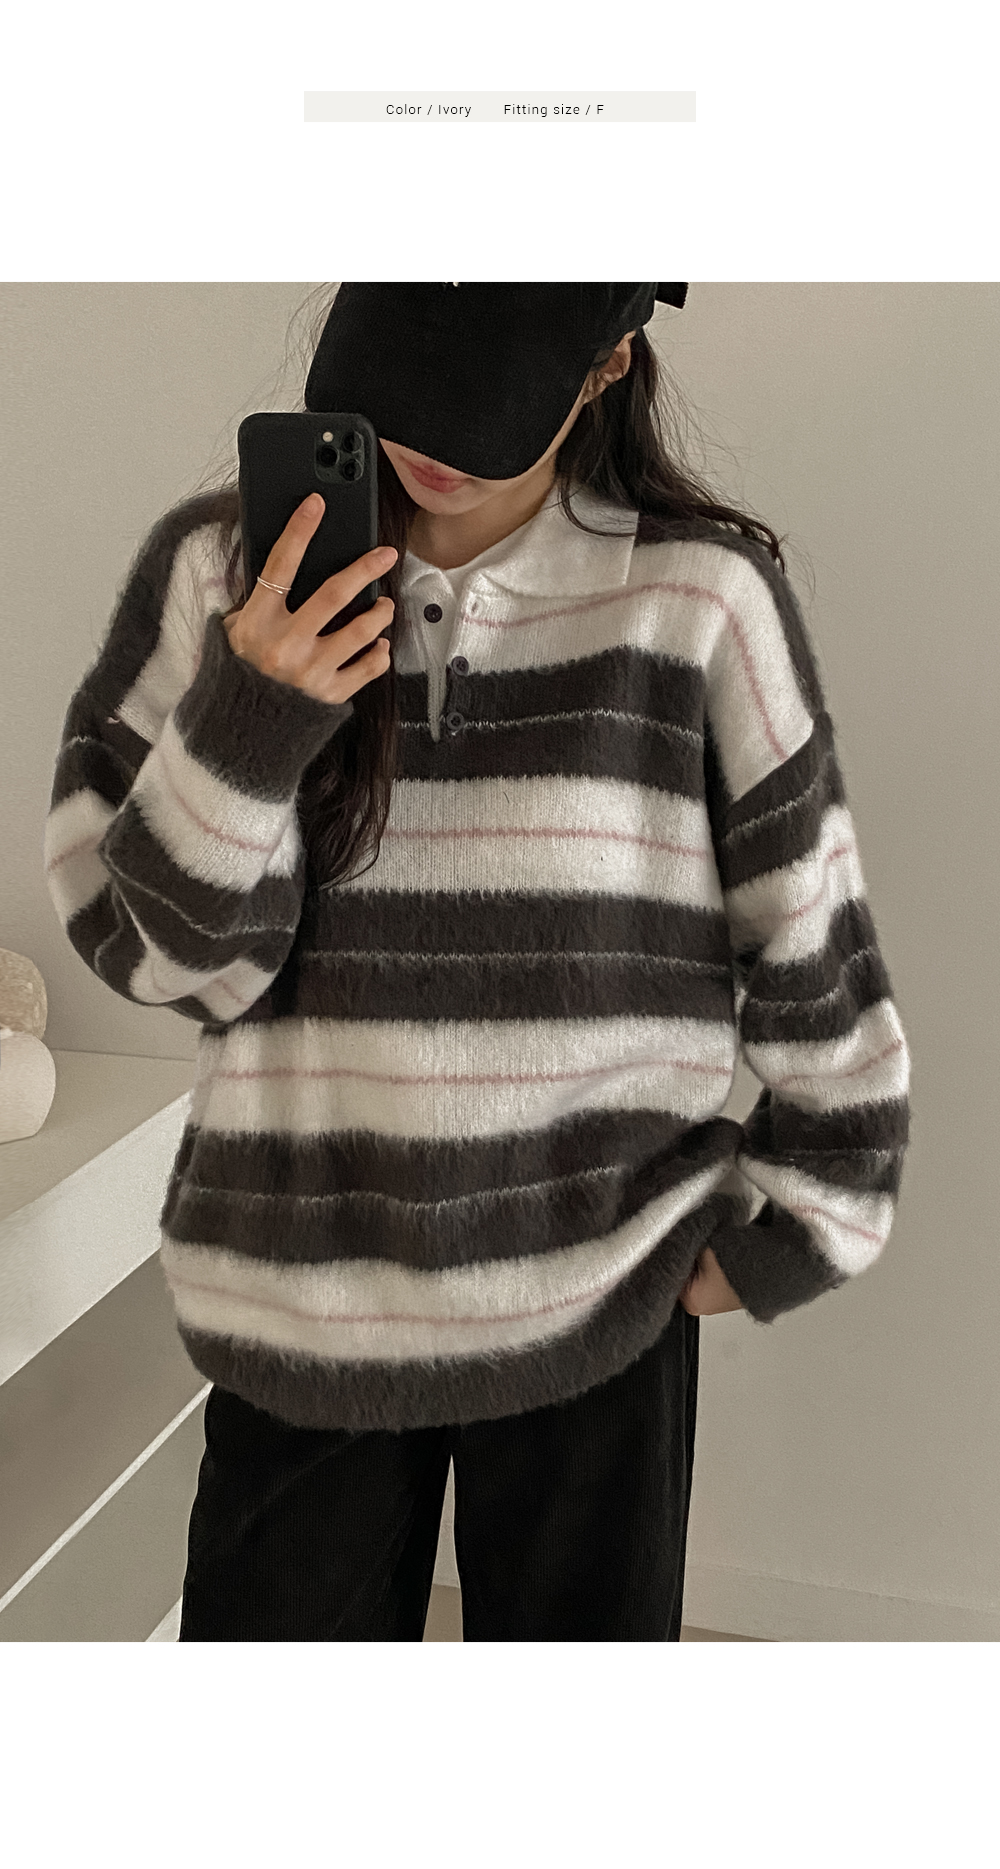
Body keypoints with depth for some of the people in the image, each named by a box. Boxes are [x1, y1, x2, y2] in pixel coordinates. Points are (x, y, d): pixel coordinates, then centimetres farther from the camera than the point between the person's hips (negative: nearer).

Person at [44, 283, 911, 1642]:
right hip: (297, 1297, 1)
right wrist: (245, 727, -19)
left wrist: (795, 1229, 5)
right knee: (277, 1627, 16)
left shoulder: (705, 597, -9)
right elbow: (149, 951, -4)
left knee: (580, 1628, 17)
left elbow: (814, 952, 0)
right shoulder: (220, 571, -4)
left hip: (601, 1298, 0)